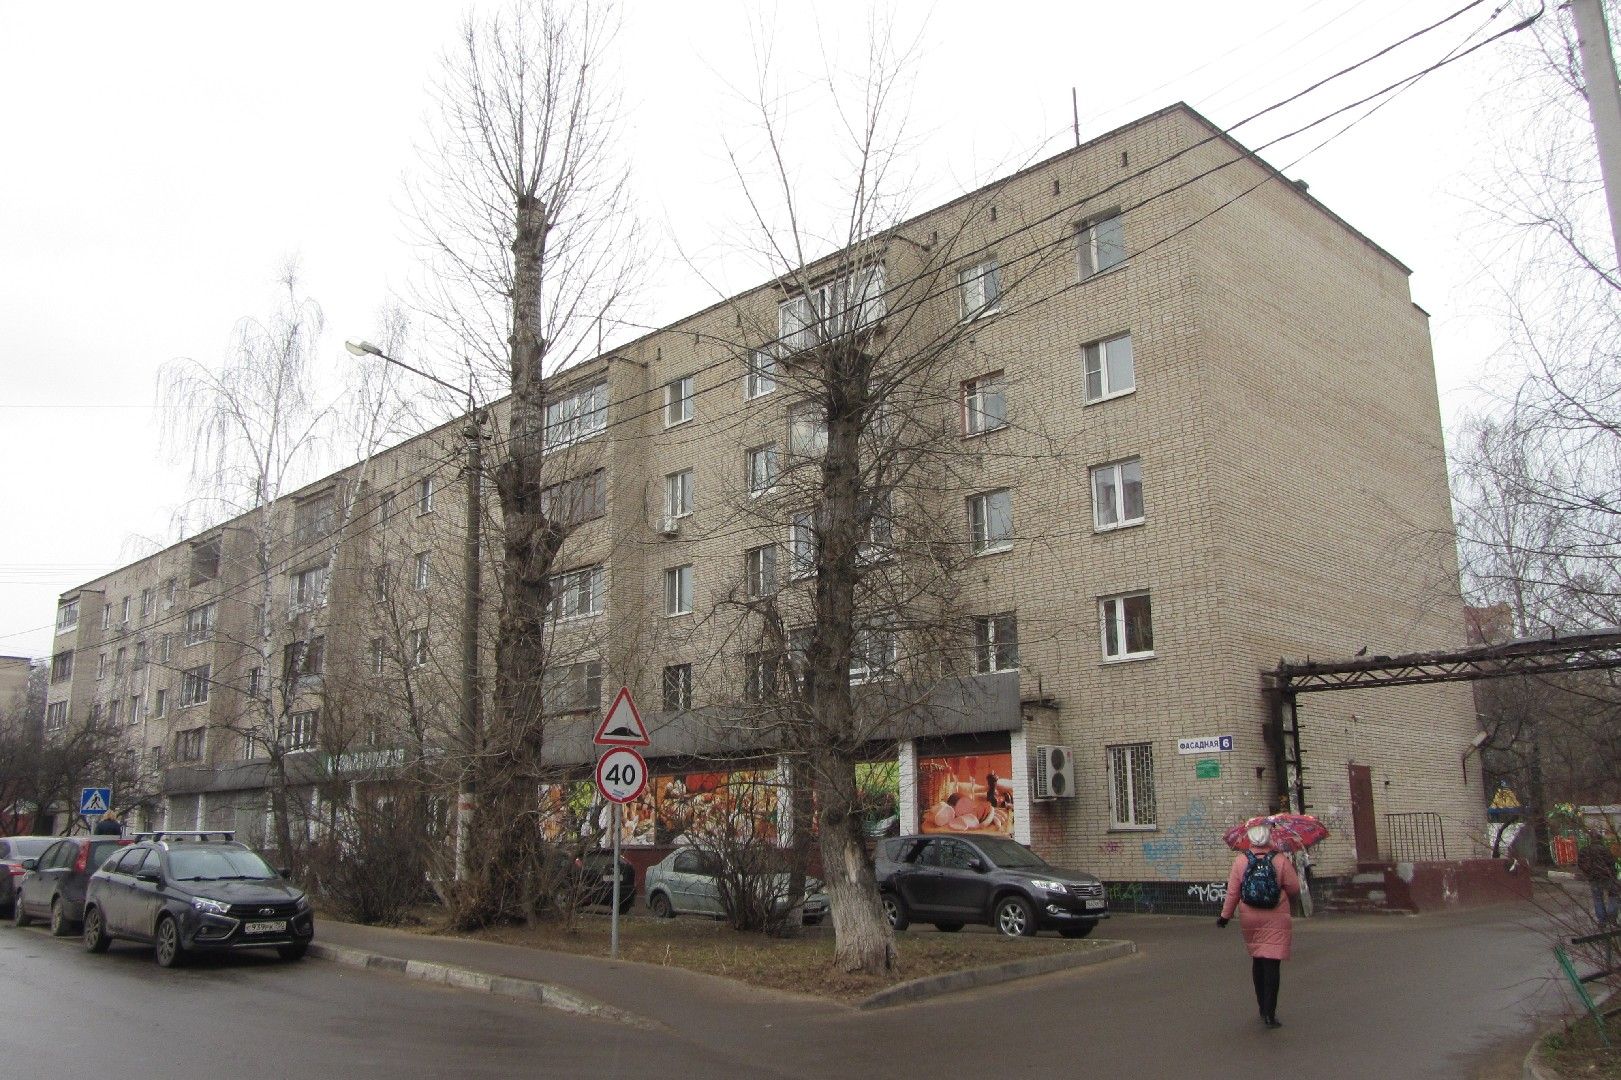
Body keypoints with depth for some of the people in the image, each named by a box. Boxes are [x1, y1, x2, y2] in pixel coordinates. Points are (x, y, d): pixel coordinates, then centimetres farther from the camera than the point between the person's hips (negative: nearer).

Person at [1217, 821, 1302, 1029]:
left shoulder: (1240, 860, -3)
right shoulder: (1281, 860, -9)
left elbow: (1232, 891, -2)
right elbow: (1294, 889, -4)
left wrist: (1226, 915, 7)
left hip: (1249, 919, 3)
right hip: (1275, 920, -3)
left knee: (1257, 961, 16)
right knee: (1272, 963, -3)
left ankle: (1263, 1008, 26)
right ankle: (1270, 1013, -8)